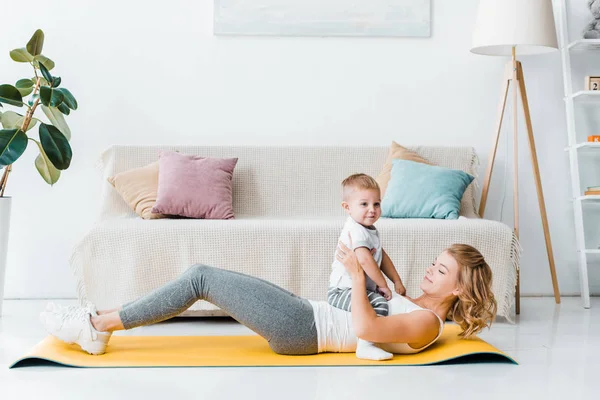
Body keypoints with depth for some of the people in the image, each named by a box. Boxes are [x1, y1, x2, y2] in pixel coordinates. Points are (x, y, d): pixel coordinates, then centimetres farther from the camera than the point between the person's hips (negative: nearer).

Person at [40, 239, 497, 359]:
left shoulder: (427, 324, -12)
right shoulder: (418, 307, 17)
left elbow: (365, 328, -27)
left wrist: (358, 274, -22)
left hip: (301, 329, -10)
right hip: (306, 312, 10)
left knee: (201, 277, -13)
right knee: (201, 274, 1)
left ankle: (99, 324, -6)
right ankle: (99, 327, 5)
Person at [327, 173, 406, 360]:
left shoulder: (370, 231, 14)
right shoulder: (356, 231, -19)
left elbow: (382, 257, 20)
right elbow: (364, 260, -31)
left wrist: (397, 281, 13)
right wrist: (383, 284, -21)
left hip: (360, 288, 11)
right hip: (342, 291, -11)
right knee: (379, 303, -33)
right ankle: (365, 346, -35)